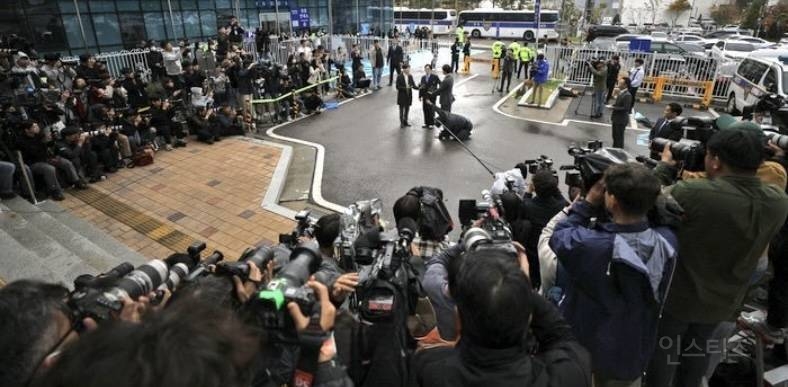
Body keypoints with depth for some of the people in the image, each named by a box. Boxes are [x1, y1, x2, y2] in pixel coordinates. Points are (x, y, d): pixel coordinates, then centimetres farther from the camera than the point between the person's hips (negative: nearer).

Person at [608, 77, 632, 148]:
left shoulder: (627, 95, -21)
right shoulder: (620, 92, 5)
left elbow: (625, 108, -24)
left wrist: (613, 107, -21)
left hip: (621, 120, -9)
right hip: (616, 118, 9)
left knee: (619, 137, 2)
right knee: (615, 136, 19)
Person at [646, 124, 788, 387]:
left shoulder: (690, 193, -35)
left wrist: (665, 166, -2)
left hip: (677, 297, -5)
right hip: (724, 302, 5)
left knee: (663, 350, 20)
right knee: (699, 349, 30)